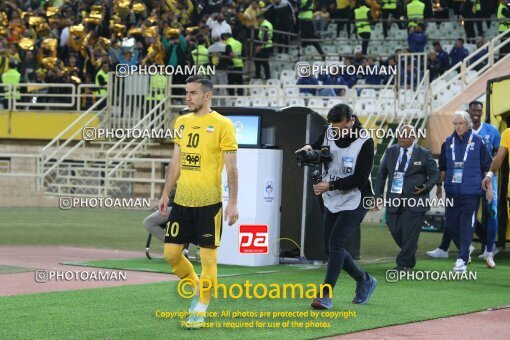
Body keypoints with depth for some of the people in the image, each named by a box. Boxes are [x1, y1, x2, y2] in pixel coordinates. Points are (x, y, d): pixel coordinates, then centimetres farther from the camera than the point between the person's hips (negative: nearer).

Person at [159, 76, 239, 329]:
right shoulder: (181, 123, 11)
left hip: (208, 203, -6)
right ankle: (197, 287, 30)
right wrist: (165, 194, 14)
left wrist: (233, 202, -13)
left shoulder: (222, 125, -7)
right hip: (182, 201, 6)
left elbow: (231, 166, -8)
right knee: (171, 253, 6)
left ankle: (200, 310, 9)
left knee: (208, 256, -1)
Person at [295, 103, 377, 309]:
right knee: (331, 247, 8)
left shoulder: (365, 143, -17)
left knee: (336, 242, -19)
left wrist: (330, 186, -28)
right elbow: (315, 152, 14)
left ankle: (326, 295, -18)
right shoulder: (329, 135, -1)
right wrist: (308, 149, -12)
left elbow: (360, 178, -21)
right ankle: (365, 281, 28)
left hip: (355, 201, -7)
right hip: (332, 201, 7)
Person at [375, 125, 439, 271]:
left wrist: (426, 187, -12)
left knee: (410, 233, -6)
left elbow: (435, 174, 6)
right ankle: (409, 258, 29)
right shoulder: (391, 152, 10)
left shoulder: (424, 154, 0)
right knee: (395, 230, 7)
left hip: (415, 200, -4)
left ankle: (404, 264, 4)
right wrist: (378, 195, 5)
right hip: (394, 198, 4)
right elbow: (381, 174, 13)